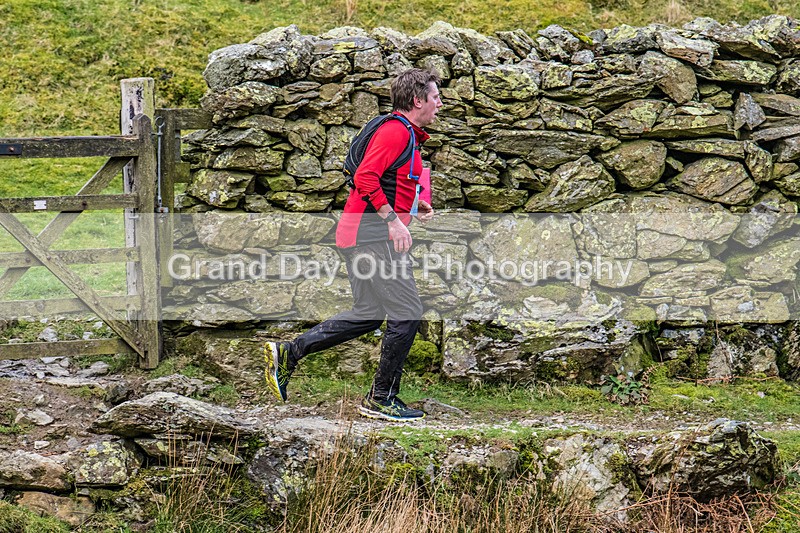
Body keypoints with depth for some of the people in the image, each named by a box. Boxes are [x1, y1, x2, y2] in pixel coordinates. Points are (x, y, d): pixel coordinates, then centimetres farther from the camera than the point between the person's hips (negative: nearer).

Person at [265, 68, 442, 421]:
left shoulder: (406, 134, 19)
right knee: (406, 314, -6)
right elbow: (365, 178, -24)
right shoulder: (395, 132, -14)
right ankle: (381, 399, 3)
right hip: (372, 235, -11)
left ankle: (287, 354, 16)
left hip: (365, 234, 11)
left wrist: (416, 204, 18)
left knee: (368, 315, 14)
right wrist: (394, 219, -26)